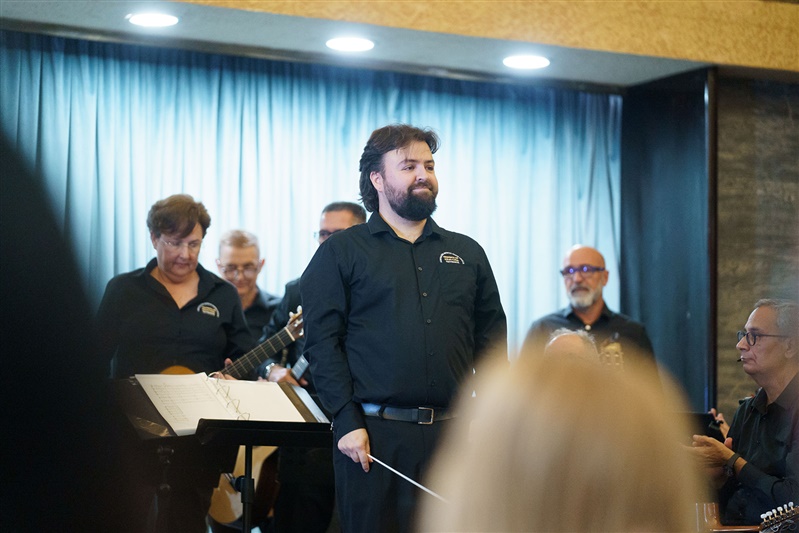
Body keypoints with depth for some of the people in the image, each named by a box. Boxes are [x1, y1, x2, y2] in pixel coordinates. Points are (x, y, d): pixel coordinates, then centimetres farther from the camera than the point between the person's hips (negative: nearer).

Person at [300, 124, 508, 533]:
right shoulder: (340, 253, 5)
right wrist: (348, 421, -12)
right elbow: (321, 341, -2)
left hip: (452, 436, 3)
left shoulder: (467, 254, 17)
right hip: (372, 435, -3)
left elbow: (492, 341, 15)